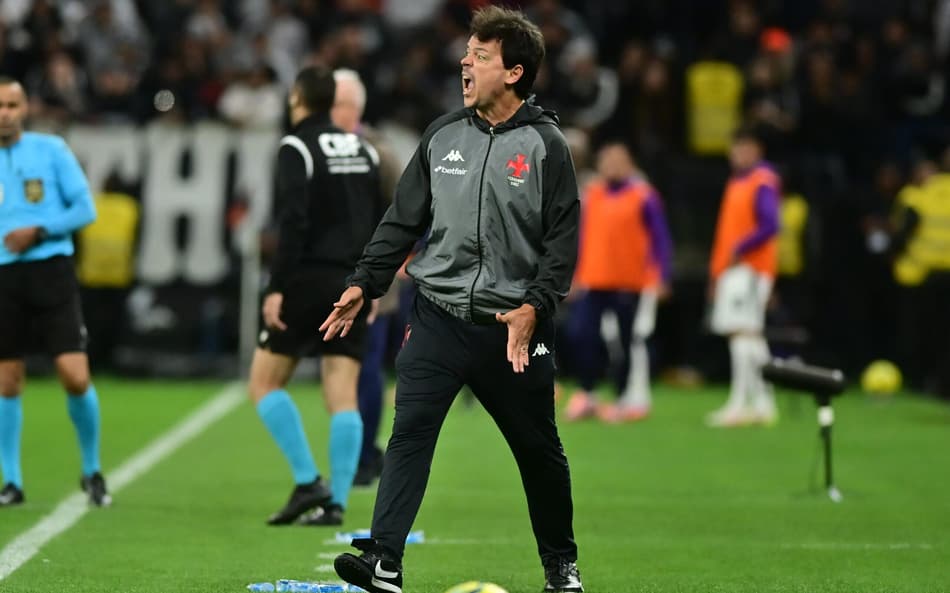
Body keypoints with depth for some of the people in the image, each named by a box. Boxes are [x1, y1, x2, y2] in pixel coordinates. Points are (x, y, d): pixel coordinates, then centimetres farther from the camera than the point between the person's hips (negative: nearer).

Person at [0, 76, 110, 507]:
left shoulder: (50, 149, 1)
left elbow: (85, 208, 0)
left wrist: (39, 231, -12)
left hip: (51, 272, -2)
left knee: (76, 378, -9)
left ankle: (92, 473, 10)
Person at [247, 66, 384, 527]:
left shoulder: (297, 147, -6)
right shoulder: (362, 149, 13)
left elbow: (294, 222, -16)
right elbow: (382, 224, 14)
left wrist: (277, 288, -17)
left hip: (309, 280, -6)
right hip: (352, 286, 6)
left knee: (264, 384, 5)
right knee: (343, 398, 3)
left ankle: (309, 482, -6)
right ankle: (335, 502, -4)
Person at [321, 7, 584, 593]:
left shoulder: (545, 143, -5)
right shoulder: (443, 135, 7)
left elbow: (563, 237, -8)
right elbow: (404, 217, 13)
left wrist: (534, 307, -19)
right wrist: (365, 284, 6)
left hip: (513, 326, -2)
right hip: (438, 316, 3)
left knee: (539, 447, 10)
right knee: (410, 431, -13)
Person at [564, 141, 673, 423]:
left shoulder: (643, 196, -4)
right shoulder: (591, 195, 11)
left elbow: (660, 239, -5)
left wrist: (661, 278, -12)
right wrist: (576, 275, 16)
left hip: (633, 283, -5)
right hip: (594, 282, 5)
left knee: (631, 342, 1)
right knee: (580, 334, -3)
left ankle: (629, 400, 10)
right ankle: (585, 395, 10)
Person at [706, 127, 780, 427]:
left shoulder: (763, 183, -9)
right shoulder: (736, 182, 19)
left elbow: (769, 225, -20)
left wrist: (739, 249, -19)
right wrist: (717, 270, 20)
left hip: (750, 267, -10)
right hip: (731, 268, 10)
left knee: (744, 331, -14)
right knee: (750, 336, 10)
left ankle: (738, 404, -17)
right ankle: (763, 403, 13)